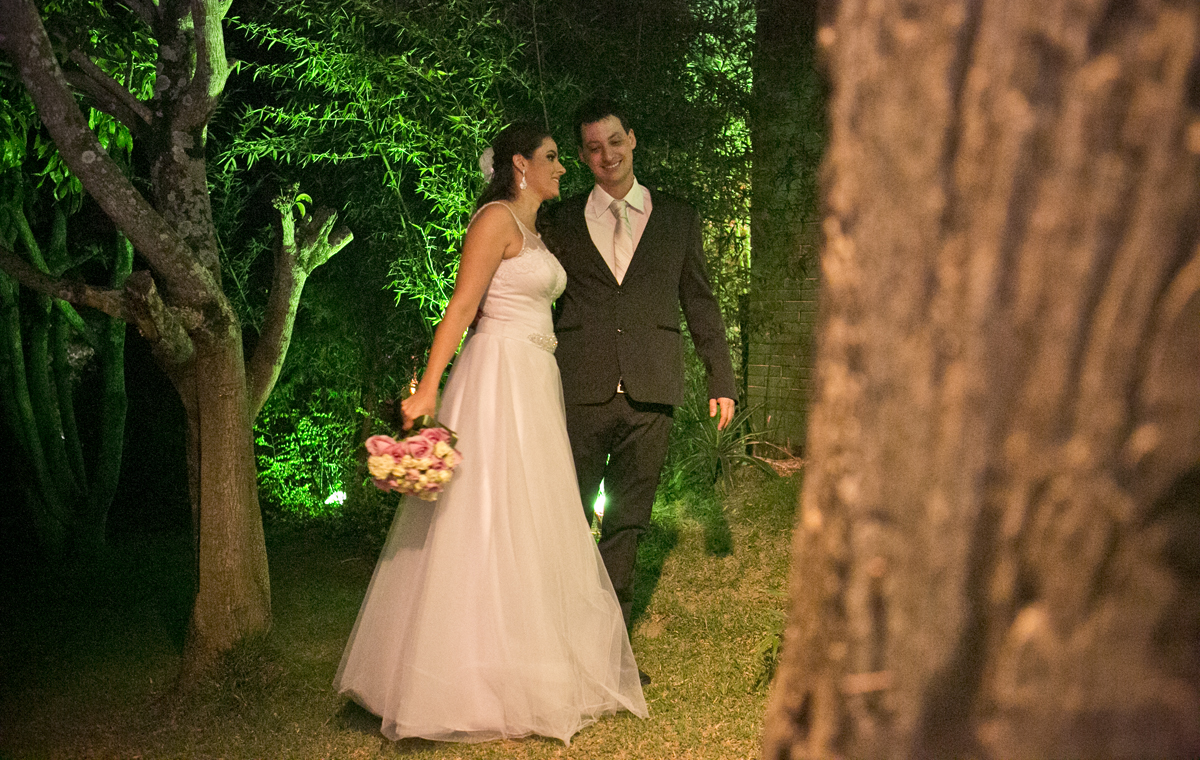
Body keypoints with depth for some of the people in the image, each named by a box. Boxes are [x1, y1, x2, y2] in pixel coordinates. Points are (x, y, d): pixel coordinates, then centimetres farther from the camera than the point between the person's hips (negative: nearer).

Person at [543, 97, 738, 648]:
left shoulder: (677, 218, 13)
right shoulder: (562, 222, 11)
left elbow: (699, 302, 14)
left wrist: (722, 379, 9)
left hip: (649, 394, 1)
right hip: (579, 391, -1)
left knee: (627, 523, 7)